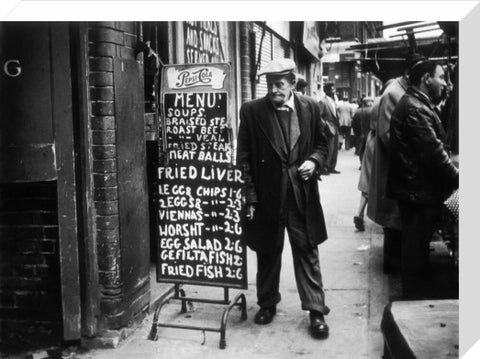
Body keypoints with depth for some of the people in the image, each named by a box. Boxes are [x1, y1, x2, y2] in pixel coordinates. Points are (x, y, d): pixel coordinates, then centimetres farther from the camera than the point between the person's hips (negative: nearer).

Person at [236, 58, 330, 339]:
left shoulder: (311, 108, 0)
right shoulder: (251, 111, -5)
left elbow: (321, 144, 12)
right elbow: (244, 157, -4)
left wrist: (314, 160, -11)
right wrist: (250, 197, -8)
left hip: (302, 195, 0)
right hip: (266, 196, 0)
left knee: (307, 252, 5)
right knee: (268, 253, 14)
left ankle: (316, 310, 14)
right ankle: (267, 303, 32)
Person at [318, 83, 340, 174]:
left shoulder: (333, 101, 14)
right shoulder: (323, 102, -12)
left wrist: (337, 124, 12)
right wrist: (325, 124, -18)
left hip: (335, 129, 8)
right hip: (329, 129, -8)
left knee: (335, 149, 11)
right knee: (329, 149, -9)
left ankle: (331, 168, 19)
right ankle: (324, 168, -1)